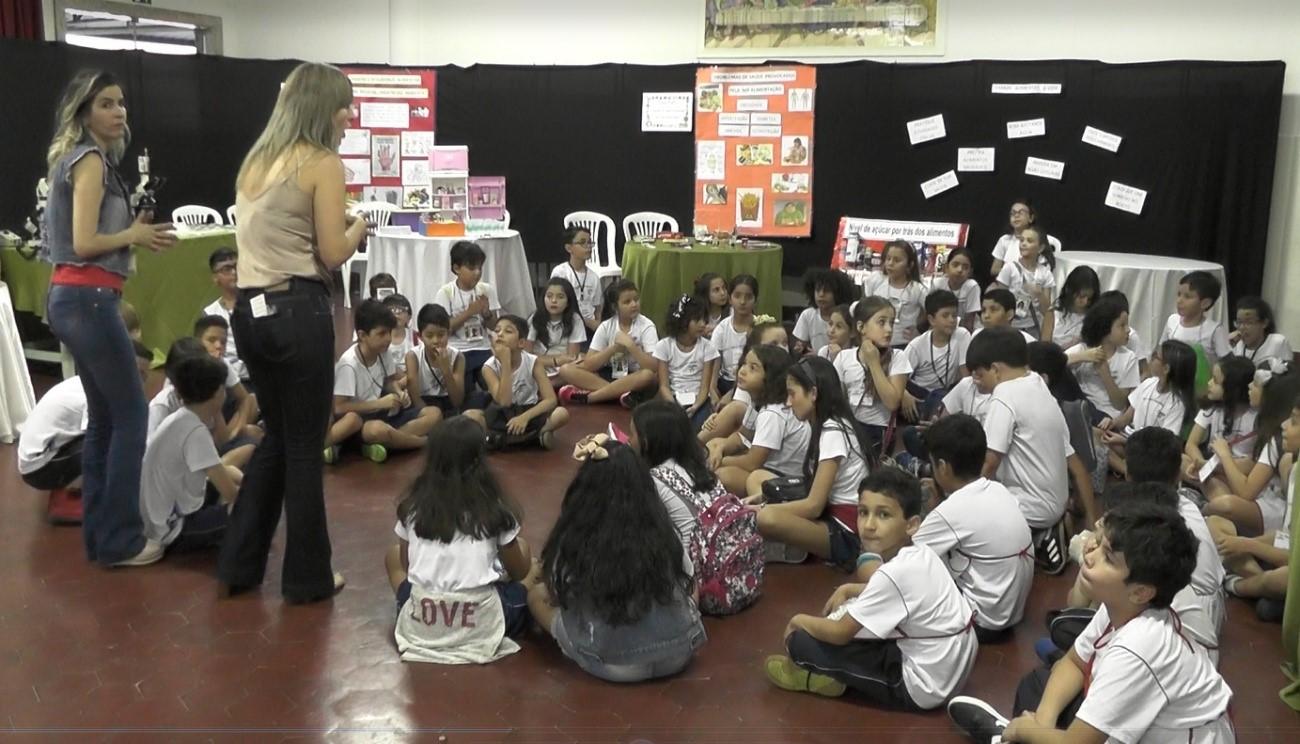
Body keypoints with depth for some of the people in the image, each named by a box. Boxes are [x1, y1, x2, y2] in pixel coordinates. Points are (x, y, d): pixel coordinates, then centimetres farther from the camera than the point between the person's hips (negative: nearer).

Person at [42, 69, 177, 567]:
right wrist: (135, 235, -5)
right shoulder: (91, 160, -12)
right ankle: (120, 540, 3)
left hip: (73, 298, 10)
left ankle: (99, 533, 21)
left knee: (103, 418, 15)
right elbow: (84, 243, -20)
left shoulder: (78, 159, 18)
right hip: (87, 300, -10)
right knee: (131, 415, -3)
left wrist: (135, 232, 8)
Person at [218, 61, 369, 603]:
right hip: (297, 312, -8)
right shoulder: (323, 163, -9)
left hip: (250, 309, 8)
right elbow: (333, 254, -12)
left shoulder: (257, 159, 15)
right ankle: (308, 577, 18)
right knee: (305, 447, 5)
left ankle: (238, 565, 26)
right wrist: (357, 228, 7)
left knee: (277, 436, 22)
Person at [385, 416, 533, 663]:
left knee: (393, 555, 30)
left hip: (420, 624, 2)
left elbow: (406, 563, 14)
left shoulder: (413, 504, 2)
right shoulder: (494, 507, -4)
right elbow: (518, 572, 6)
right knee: (523, 549, 23)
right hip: (481, 624, -2)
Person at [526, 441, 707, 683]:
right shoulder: (663, 530, -4)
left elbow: (557, 595, 4)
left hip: (612, 664, -2)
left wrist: (536, 578, 27)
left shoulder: (576, 540, -13)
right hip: (679, 653, 3)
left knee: (536, 593, 15)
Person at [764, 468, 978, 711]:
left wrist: (798, 620, 1)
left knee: (802, 642, -9)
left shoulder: (896, 573, -25)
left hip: (920, 687, -9)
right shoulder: (921, 556, 1)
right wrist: (848, 590, 16)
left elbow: (839, 633, -18)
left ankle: (815, 675, 18)